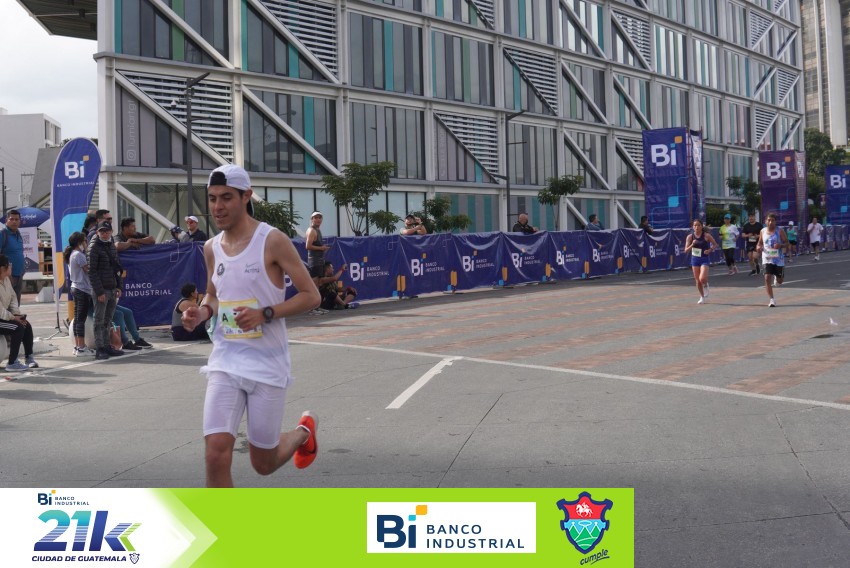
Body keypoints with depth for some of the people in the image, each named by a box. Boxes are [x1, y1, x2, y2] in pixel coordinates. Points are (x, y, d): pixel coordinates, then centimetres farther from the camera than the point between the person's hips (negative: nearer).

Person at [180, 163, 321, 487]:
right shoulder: (211, 248, 6)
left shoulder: (273, 241, -10)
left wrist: (265, 314, -23)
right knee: (217, 454, -14)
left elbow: (311, 296, -9)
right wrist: (202, 312, -1)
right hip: (225, 360, 4)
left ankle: (304, 431, 43)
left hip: (267, 363, -4)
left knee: (263, 464, 10)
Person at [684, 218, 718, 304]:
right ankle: (702, 297, 27)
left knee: (702, 279, -20)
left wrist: (710, 250, -14)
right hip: (694, 259, 3)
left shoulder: (706, 235, -8)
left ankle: (706, 285, 17)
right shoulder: (690, 237, -3)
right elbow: (686, 250, -4)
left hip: (704, 259, -3)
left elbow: (715, 245, 3)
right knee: (697, 280, 7)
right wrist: (692, 245, -21)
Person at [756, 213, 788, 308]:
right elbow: (760, 243, 15)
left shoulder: (780, 231, -7)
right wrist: (758, 247, -9)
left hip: (778, 259, -1)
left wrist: (781, 245, -26)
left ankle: (776, 279, 50)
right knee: (767, 278, -15)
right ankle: (772, 300, -9)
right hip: (767, 259, 1)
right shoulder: (763, 231, 1)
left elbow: (787, 244, -4)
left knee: (779, 281, 10)